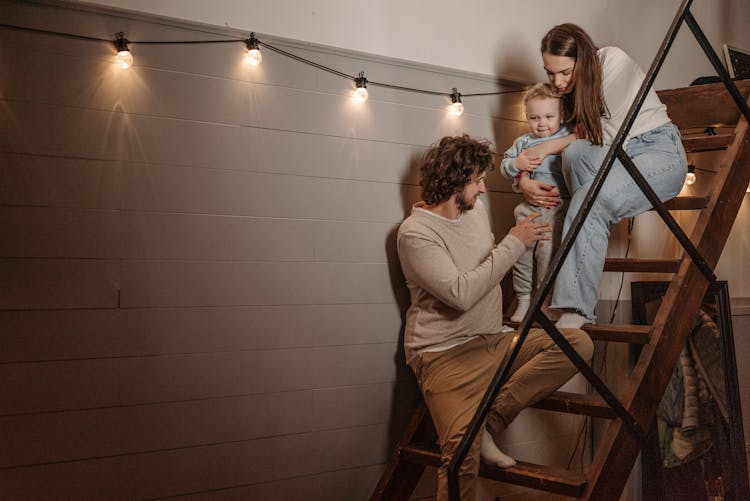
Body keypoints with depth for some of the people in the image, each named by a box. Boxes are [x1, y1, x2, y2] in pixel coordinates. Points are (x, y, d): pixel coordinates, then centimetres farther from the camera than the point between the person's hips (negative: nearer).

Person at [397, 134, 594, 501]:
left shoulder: (475, 208, 12)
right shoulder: (415, 233, -12)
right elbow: (461, 292, -23)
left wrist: (525, 240, 17)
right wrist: (514, 243, -18)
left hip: (495, 340, 8)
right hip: (446, 353, -8)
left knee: (579, 343, -16)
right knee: (464, 452, -30)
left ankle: (489, 422, -16)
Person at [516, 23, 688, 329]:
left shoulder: (614, 61, -13)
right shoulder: (565, 92, 6)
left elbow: (612, 133, -16)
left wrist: (554, 145, -15)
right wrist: (524, 179, -14)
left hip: (659, 151, -5)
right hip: (616, 158, 5)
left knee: (589, 201, -33)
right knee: (576, 152, -31)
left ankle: (577, 310, -32)